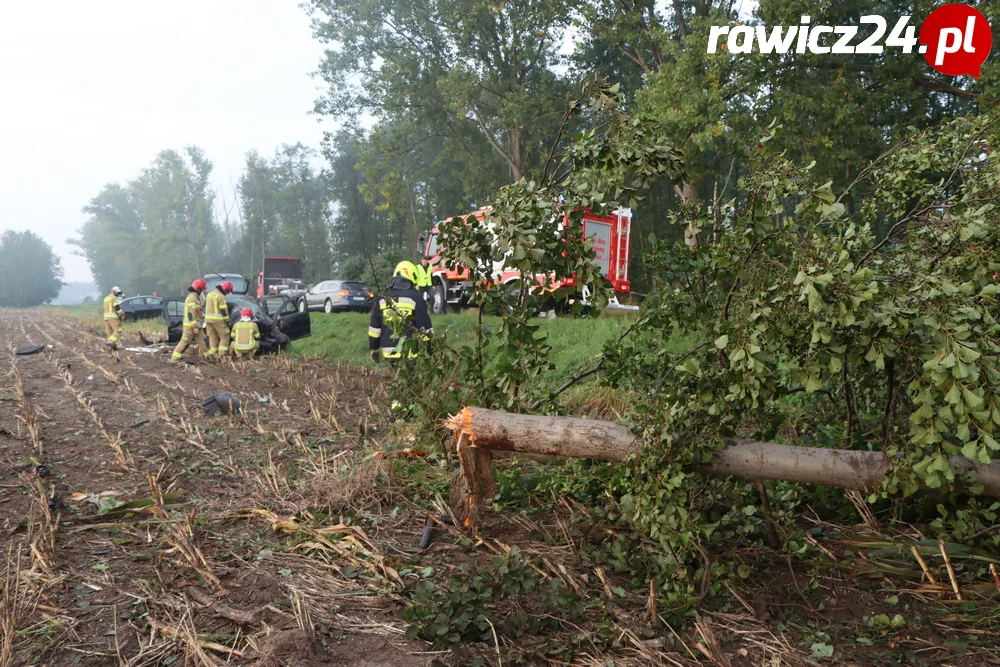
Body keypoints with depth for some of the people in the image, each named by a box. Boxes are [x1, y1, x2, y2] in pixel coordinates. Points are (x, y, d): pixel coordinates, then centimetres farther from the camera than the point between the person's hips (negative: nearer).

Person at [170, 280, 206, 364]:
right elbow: (191, 314, -23)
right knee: (185, 342, -7)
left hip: (195, 325, 10)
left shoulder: (195, 297, 17)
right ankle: (174, 359, -3)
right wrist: (195, 326, -24)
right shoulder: (192, 298, -17)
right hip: (191, 325, -10)